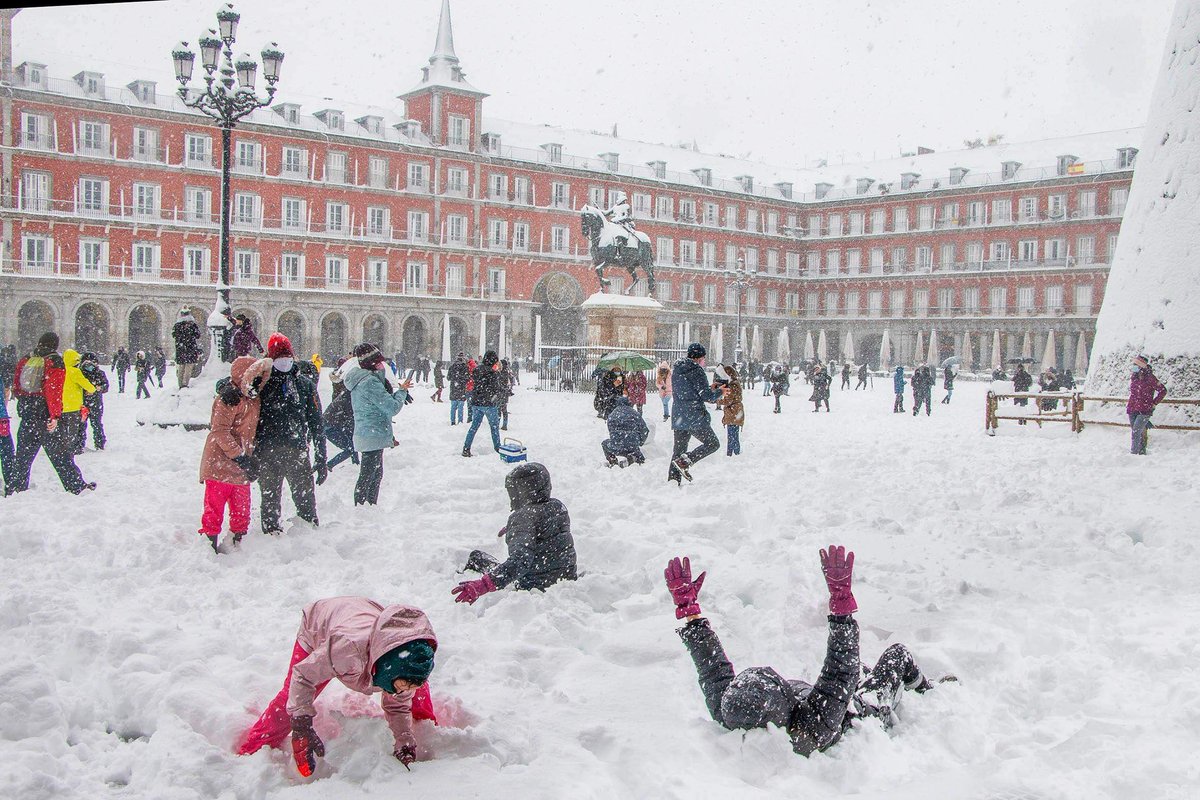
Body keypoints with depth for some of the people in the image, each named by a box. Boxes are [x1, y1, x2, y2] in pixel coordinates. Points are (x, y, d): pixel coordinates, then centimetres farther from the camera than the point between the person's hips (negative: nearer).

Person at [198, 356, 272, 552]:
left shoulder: (252, 399, 11)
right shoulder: (229, 398, -15)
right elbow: (220, 432, -20)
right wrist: (240, 457, -22)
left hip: (241, 469, 8)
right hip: (220, 464, -8)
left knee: (242, 510, 15)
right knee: (214, 508, -3)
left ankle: (238, 543, 27)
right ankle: (208, 543, 5)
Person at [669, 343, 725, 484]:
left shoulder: (675, 370, 12)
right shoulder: (696, 370, -12)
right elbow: (707, 396, -12)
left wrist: (710, 388, 21)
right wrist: (719, 392, 7)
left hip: (678, 416, 7)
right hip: (695, 416, -7)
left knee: (679, 448, 16)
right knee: (712, 443, 4)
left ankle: (673, 479, 9)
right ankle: (685, 461, -12)